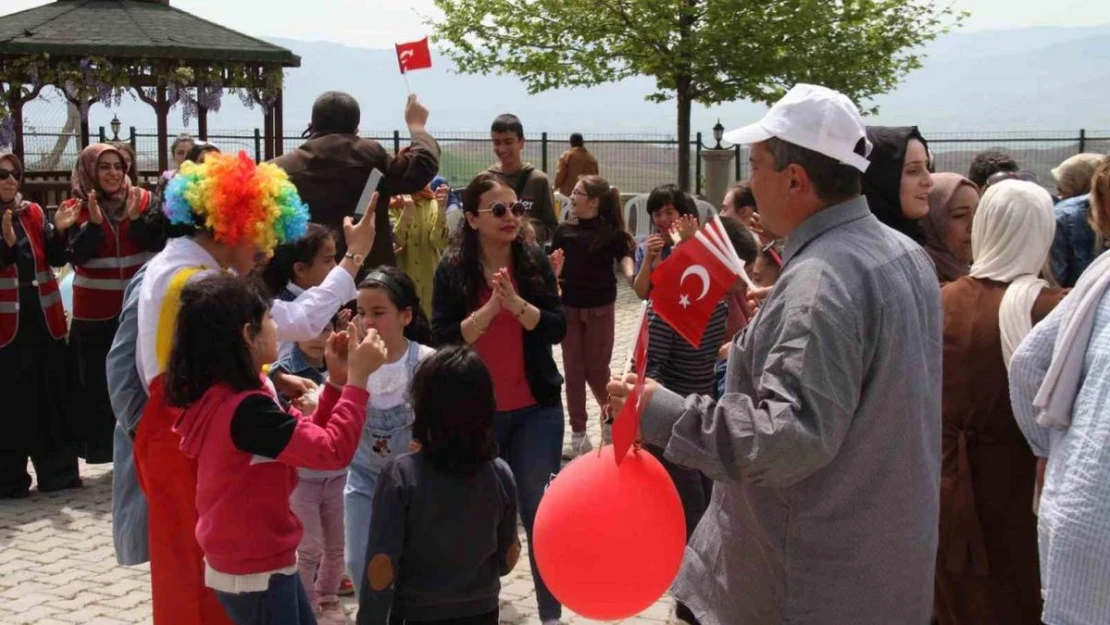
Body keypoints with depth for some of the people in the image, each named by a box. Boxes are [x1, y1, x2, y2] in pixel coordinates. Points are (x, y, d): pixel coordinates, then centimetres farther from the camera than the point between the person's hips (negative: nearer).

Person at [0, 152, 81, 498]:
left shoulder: (32, 213, 8)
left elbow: (56, 258, 4)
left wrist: (60, 231, -12)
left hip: (44, 321, 5)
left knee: (52, 399, 10)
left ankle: (57, 472, 20)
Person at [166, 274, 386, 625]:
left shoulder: (220, 395, 4)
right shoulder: (246, 409, -27)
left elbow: (306, 439, 8)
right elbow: (332, 450, -30)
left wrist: (336, 381, -1)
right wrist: (357, 378, -24)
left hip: (255, 559, 10)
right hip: (255, 570, -10)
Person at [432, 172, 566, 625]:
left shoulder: (535, 261, -1)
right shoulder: (452, 270, -5)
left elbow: (558, 328, -6)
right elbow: (442, 339, -11)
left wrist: (516, 303, -21)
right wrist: (490, 308, -22)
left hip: (536, 408, 1)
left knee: (541, 512, 3)